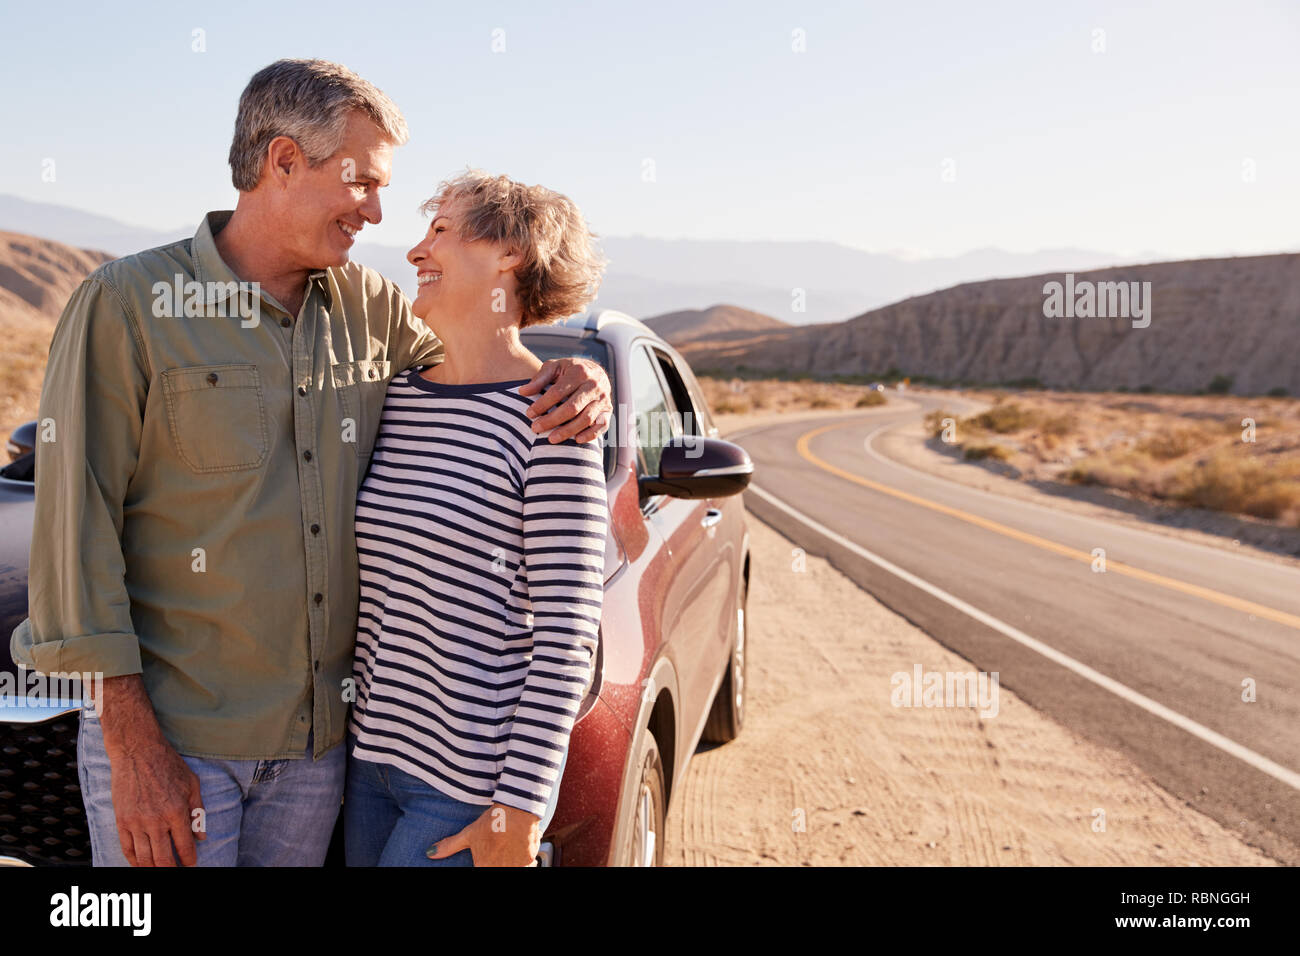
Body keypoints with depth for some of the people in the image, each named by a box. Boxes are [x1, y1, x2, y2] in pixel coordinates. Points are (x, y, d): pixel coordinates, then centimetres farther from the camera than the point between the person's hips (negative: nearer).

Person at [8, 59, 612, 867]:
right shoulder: (126, 305, -9)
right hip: (172, 731, -4)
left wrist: (579, 378, -5)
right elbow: (76, 529, -11)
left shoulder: (369, 306, 5)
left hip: (319, 732, 5)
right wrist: (133, 746, -15)